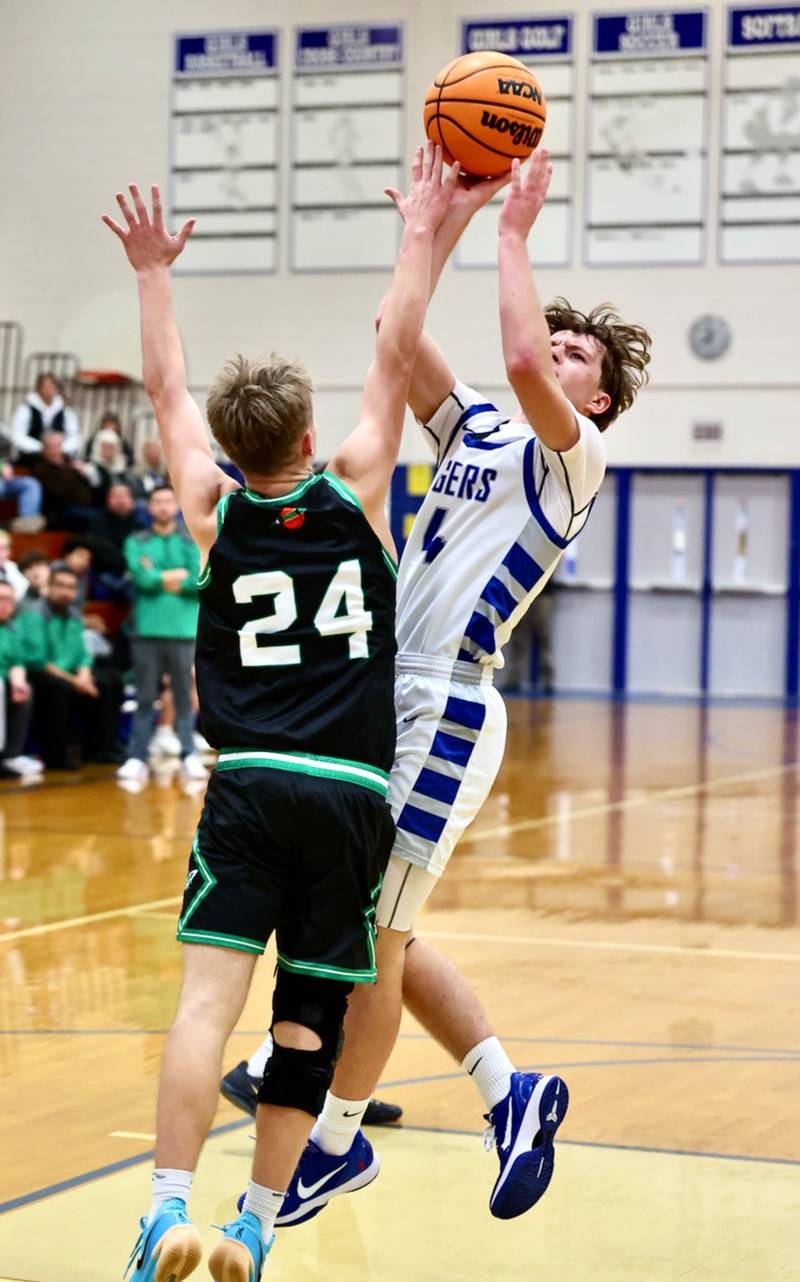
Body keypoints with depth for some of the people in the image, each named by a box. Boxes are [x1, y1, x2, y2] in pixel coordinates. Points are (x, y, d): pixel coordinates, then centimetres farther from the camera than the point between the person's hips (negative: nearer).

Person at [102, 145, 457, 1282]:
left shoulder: (216, 513, 7)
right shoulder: (355, 493, 4)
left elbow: (165, 389, 21)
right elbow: (394, 358, 12)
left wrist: (154, 274, 32)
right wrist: (421, 237, 21)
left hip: (248, 787, 0)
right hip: (351, 793, 0)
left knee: (210, 992, -9)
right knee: (309, 1017, 5)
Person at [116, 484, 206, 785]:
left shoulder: (192, 542, 9)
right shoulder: (136, 542, 8)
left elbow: (200, 582, -5)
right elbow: (142, 577, -8)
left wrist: (159, 579, -3)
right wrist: (179, 575, -3)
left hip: (183, 629, 0)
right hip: (147, 629, 0)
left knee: (184, 697, 1)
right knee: (145, 698, 1)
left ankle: (189, 757, 3)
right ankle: (137, 759, 1)